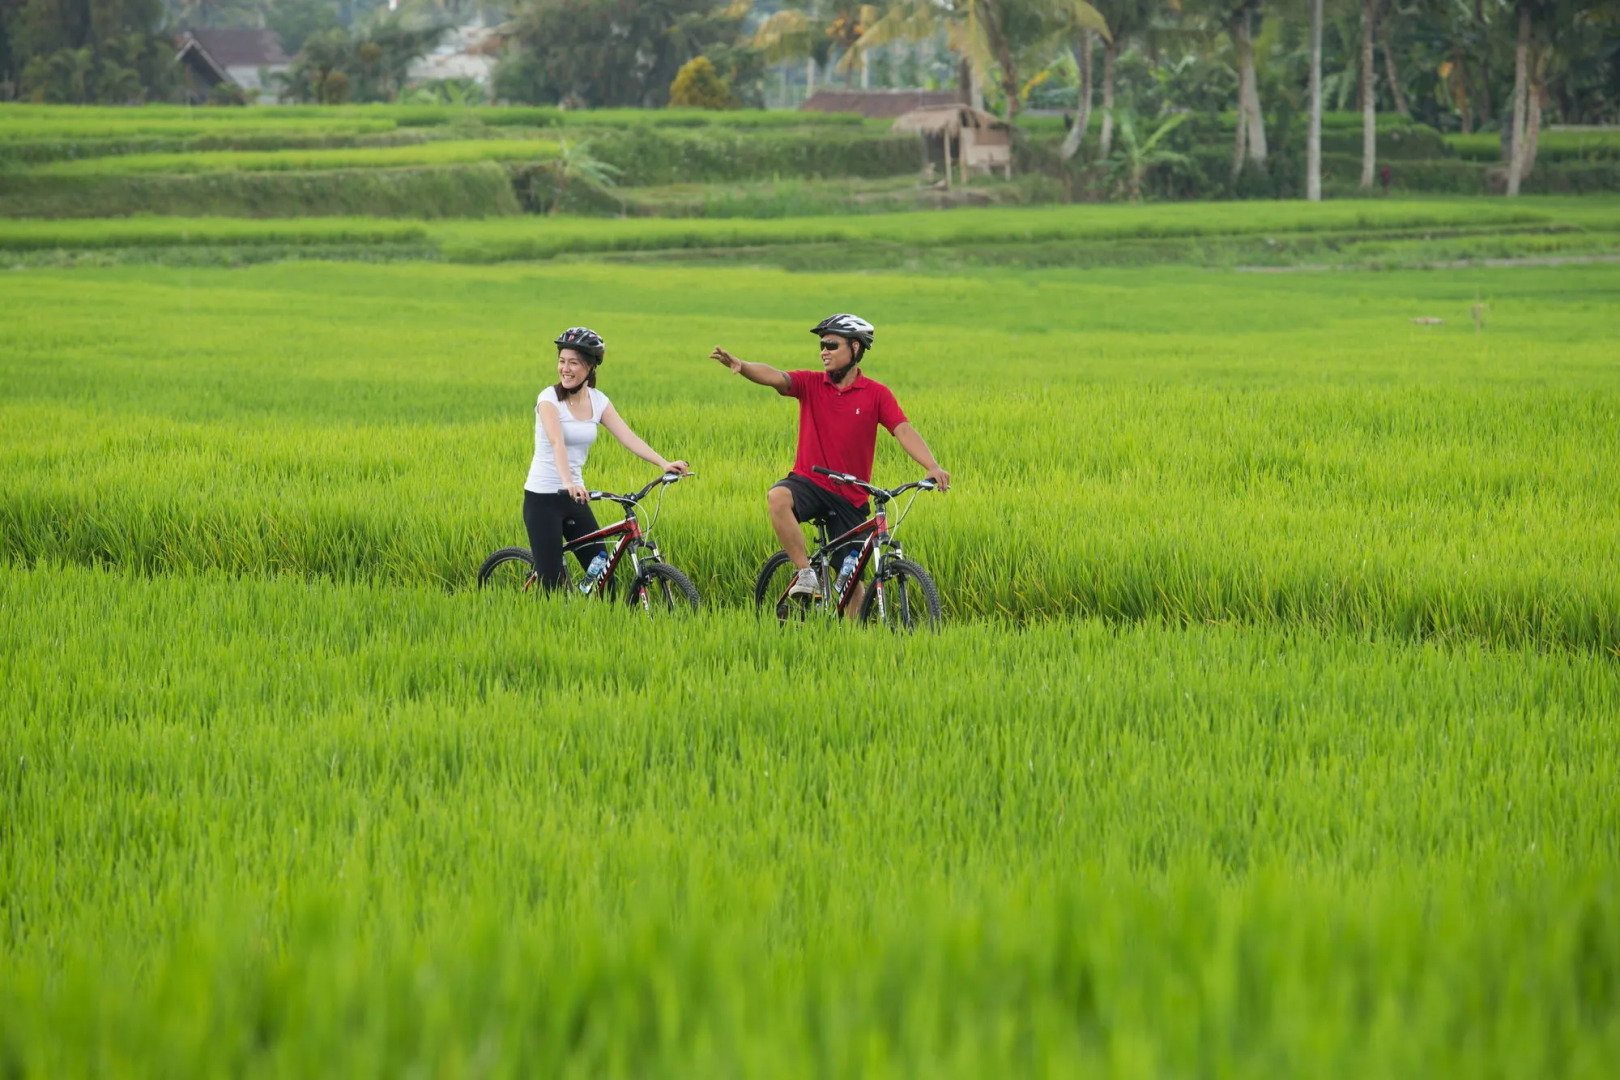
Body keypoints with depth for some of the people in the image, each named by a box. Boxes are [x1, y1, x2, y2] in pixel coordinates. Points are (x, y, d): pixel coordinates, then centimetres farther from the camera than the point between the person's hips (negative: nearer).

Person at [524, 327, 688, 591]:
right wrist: (567, 482, -45)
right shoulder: (549, 399, -13)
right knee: (551, 582, -9)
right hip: (542, 499, -6)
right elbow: (557, 442, -29)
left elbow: (628, 437, -5)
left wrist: (664, 464, -19)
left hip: (575, 498, 6)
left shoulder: (598, 402, 3)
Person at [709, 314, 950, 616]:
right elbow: (775, 377, -17)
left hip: (850, 498, 0)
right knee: (778, 497, -34)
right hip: (808, 482, 0)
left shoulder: (876, 394, -3)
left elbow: (904, 431, -14)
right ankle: (806, 572, -24)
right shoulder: (812, 384, 0)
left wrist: (933, 467, -31)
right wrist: (738, 365, -38)